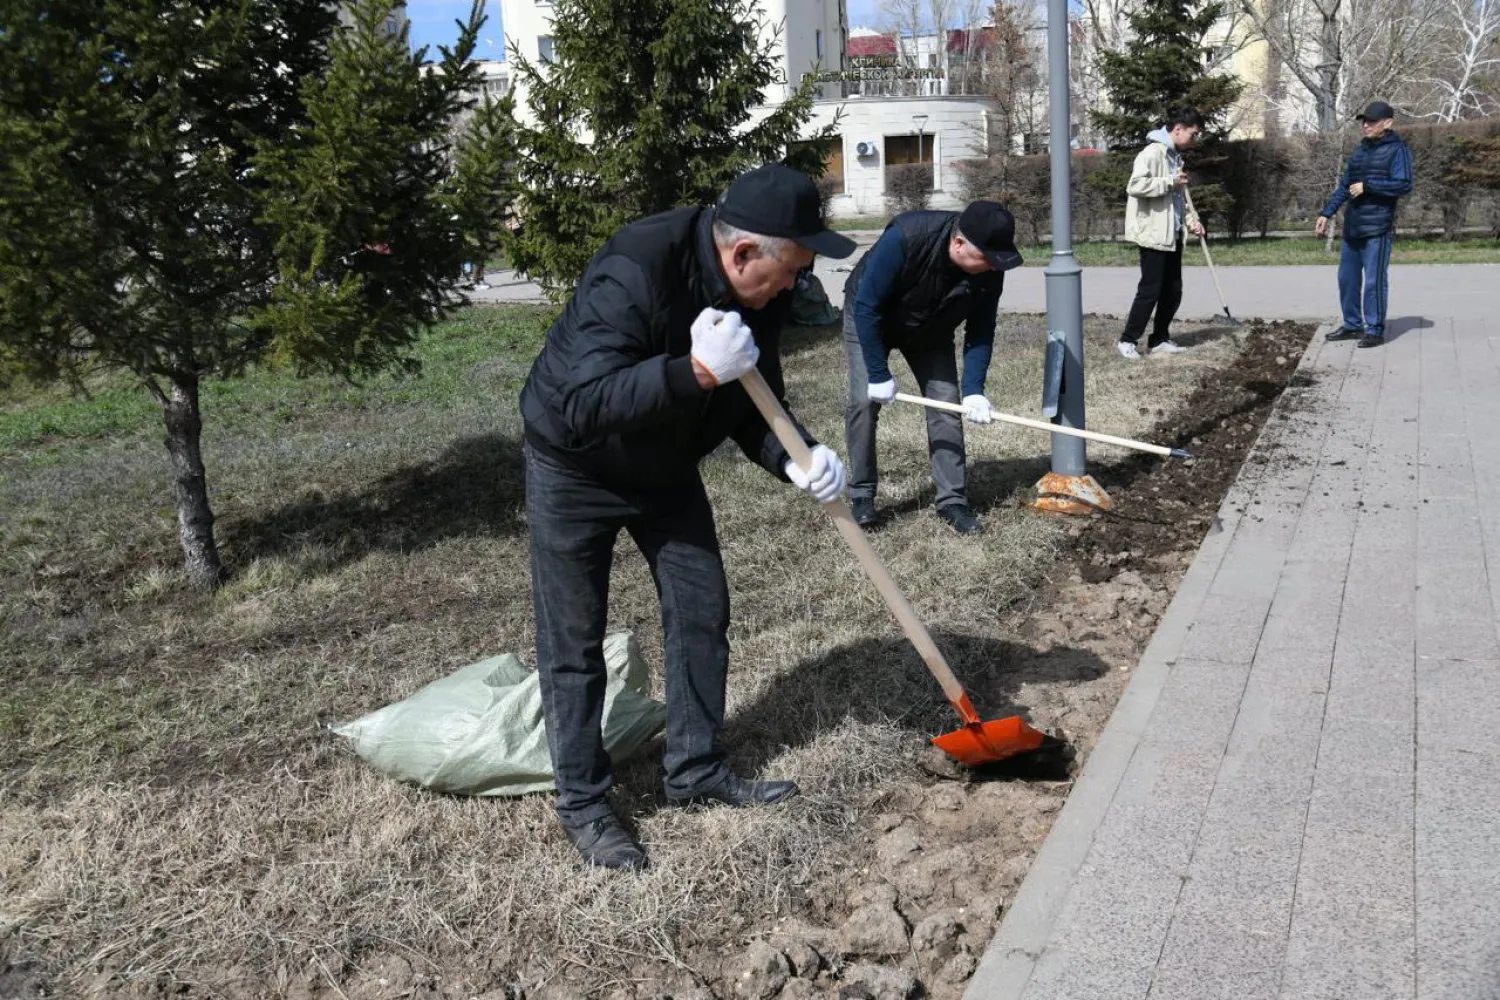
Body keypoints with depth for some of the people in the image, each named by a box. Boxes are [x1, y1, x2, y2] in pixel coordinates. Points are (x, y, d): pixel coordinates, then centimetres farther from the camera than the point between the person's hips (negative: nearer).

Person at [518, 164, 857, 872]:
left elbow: (752, 402, -3)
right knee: (573, 640, 0)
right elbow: (584, 404, -41)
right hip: (575, 468, -7)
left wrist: (796, 458, -23)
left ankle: (695, 771, 23)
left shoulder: (759, 293, -11)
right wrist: (694, 371, -52)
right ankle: (582, 802, 15)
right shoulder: (633, 273, -34)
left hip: (665, 467, 7)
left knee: (701, 611, 7)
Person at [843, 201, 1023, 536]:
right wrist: (879, 375, -29)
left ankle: (952, 500, 1)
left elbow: (980, 332, -14)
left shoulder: (990, 270, -26)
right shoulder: (904, 238, -39)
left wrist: (974, 390, -26)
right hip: (868, 320, -3)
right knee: (865, 401, -14)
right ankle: (862, 494, 1)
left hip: (931, 332, 4)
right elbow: (867, 308, -32)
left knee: (946, 404, -6)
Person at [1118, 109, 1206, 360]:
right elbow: (1135, 186, -26)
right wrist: (1171, 181, -20)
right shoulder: (1153, 152, -13)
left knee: (1173, 291, 10)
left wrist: (1190, 220, 10)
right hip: (1153, 234, -9)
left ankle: (1159, 340, 20)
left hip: (1172, 234, 9)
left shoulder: (1175, 155, 16)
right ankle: (1128, 340, 6)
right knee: (1150, 290, -5)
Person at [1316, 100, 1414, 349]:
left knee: (1374, 281, -6)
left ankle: (1375, 330, 1)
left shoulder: (1397, 149, -5)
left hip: (1378, 229, -7)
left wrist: (1367, 185, -16)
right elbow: (1344, 186, 21)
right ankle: (1352, 325, 23)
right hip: (1352, 228, 7)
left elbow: (1404, 185, -16)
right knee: (1347, 278, 12)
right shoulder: (1360, 150, 16)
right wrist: (1326, 213, 14)